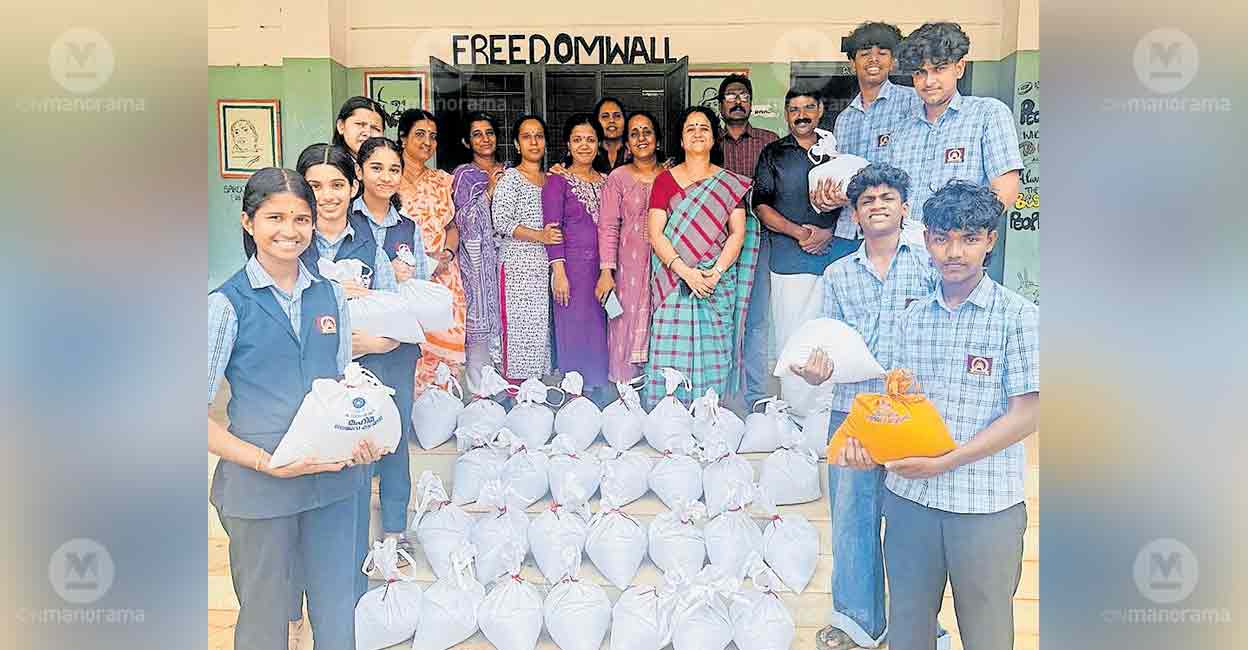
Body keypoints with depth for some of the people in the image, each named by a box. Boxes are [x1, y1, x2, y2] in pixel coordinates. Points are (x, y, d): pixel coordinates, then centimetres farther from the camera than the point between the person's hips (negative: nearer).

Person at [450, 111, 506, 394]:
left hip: (506, 253, 5)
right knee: (481, 319, -5)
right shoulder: (464, 174, -1)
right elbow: (463, 220, -10)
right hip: (477, 257, -4)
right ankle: (478, 389, 4)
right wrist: (489, 190, -13)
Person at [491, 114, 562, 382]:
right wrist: (538, 236, -17)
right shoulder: (510, 178, -2)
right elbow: (500, 221, -12)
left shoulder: (550, 179, 16)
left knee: (542, 324, 5)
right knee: (518, 322, -6)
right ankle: (513, 384, 1)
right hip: (517, 262, -6)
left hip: (545, 264, 6)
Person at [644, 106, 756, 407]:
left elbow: (738, 234, 3)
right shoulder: (665, 180, 7)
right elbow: (656, 234, -1)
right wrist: (685, 271, -13)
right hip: (674, 280, -1)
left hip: (719, 279, 1)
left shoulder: (730, 183, 10)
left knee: (714, 356, 1)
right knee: (671, 356, -5)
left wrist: (715, 273, -11)